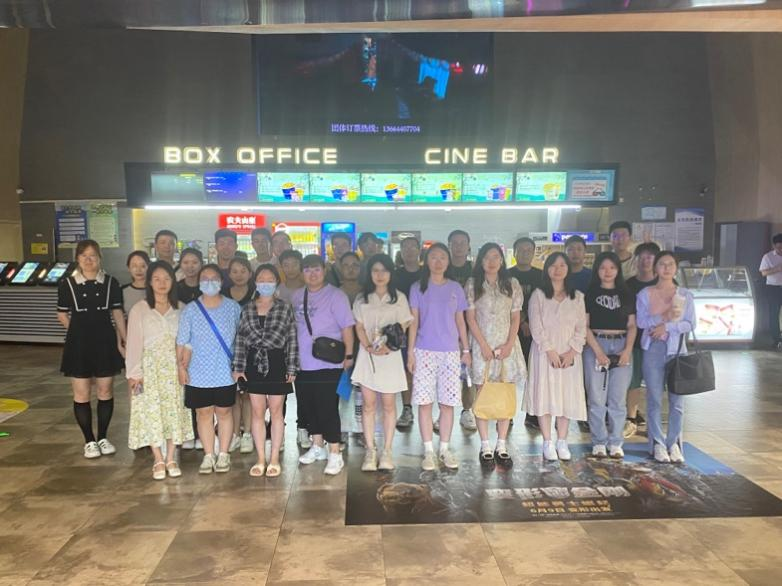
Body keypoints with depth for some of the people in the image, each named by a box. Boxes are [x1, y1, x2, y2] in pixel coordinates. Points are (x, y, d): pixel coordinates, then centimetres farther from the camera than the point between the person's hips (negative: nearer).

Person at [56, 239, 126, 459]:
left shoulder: (111, 283, 1)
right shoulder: (67, 284, -2)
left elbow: (117, 313, 5)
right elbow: (62, 315, 7)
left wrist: (123, 340, 0)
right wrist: (82, 332, 2)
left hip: (105, 342, 1)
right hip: (78, 345, -1)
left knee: (105, 392, 8)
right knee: (81, 394, 4)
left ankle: (103, 438, 22)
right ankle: (89, 441, 17)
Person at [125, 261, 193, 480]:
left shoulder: (180, 309, 3)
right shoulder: (139, 309, -3)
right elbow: (134, 342, -4)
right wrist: (134, 373, -8)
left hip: (173, 367, 2)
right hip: (150, 367, -2)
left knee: (174, 411, 5)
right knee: (151, 411, 0)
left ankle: (171, 459, 16)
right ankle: (158, 461, 13)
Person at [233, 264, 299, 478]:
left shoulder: (285, 308, -1)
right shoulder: (247, 309, 5)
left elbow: (292, 340, -2)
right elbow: (240, 339, 5)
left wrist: (292, 368, -5)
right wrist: (238, 367, 0)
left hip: (277, 363, -2)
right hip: (254, 364, 2)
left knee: (276, 411, 6)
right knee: (257, 412, 7)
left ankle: (274, 459, 17)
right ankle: (260, 459, 18)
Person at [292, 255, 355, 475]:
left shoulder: (335, 295, -7)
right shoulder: (297, 296, 10)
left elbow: (347, 327, -9)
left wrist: (348, 355, -11)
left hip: (328, 364, -6)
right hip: (302, 364, 6)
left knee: (327, 408, -3)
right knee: (308, 406, 14)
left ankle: (335, 455, 8)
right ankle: (317, 447, 32)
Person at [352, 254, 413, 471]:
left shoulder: (399, 298, 4)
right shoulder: (362, 299, 9)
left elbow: (402, 328, 0)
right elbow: (359, 327, 5)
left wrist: (388, 346, -16)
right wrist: (369, 346, -13)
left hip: (391, 355, -1)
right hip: (367, 355, 1)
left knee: (388, 404, 3)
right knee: (369, 404, 2)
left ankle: (386, 451, 11)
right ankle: (370, 451, 9)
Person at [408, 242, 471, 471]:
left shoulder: (455, 288, 8)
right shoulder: (418, 288, 3)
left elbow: (460, 321, 11)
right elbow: (414, 321, 2)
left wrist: (466, 350, 8)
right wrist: (410, 352, -4)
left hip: (451, 352, 2)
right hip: (424, 351, -1)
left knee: (447, 402, 4)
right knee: (424, 402, -1)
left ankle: (445, 449, 16)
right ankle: (428, 451, 9)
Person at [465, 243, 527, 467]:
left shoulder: (512, 284, 8)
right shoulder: (472, 284, 3)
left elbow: (516, 317, 7)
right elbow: (471, 318, -1)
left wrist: (509, 344, -6)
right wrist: (484, 345, -9)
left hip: (507, 345, 2)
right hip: (482, 344, -2)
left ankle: (501, 446, 8)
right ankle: (485, 447, 5)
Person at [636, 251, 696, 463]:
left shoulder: (685, 295, 7)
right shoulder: (645, 294, 4)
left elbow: (690, 324, -1)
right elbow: (641, 321, -7)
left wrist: (667, 326, -13)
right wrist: (665, 317, -16)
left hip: (677, 349, 1)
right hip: (653, 348, -1)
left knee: (677, 399, 1)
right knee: (655, 398, 2)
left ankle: (674, 443, 13)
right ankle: (658, 444, 11)